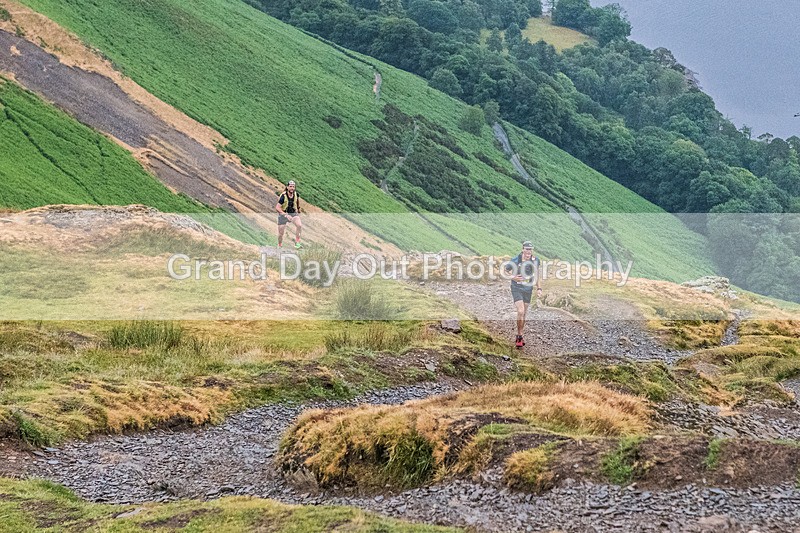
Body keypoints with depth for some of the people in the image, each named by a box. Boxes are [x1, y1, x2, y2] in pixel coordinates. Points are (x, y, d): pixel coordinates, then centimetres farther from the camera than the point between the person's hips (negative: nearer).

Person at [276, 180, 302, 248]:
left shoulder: (296, 194, -12)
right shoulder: (283, 196, -25)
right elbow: (277, 208, -32)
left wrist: (298, 208, 26)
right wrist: (285, 215, -43)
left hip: (293, 213, 2)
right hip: (283, 214, -2)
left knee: (299, 225, -27)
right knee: (281, 233, 4)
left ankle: (297, 243, -19)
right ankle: (279, 247, 29)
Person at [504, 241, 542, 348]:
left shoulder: (535, 260, -3)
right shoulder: (515, 261, -17)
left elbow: (536, 274, 13)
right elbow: (505, 271, -5)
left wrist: (539, 288, 8)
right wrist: (513, 278, -21)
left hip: (528, 290, 4)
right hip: (517, 289, -4)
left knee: (524, 314, 11)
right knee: (520, 311, -18)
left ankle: (519, 336, 25)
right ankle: (519, 337, -5)